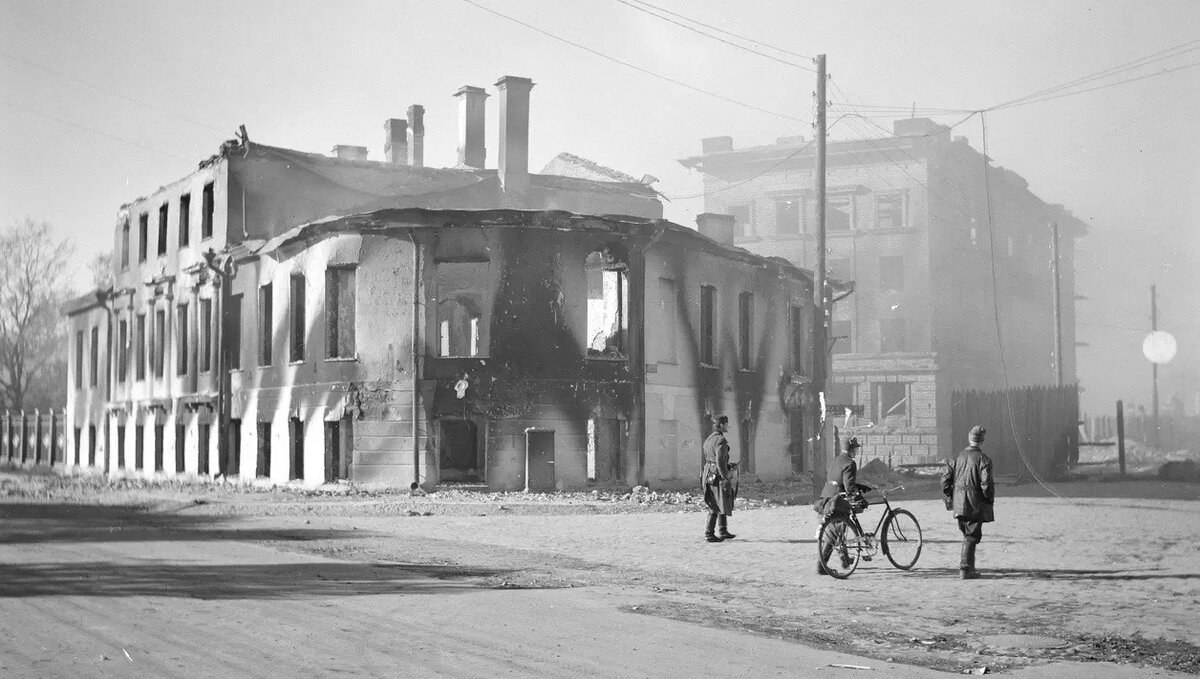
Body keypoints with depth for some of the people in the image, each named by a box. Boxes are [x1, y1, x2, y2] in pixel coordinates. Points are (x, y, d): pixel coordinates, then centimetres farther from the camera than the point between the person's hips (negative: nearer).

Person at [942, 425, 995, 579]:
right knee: (972, 535, 0)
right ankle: (965, 568, -4)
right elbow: (986, 483, -18)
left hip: (959, 503, 6)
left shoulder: (959, 457, 7)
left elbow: (945, 478, 7)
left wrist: (949, 499, 14)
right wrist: (990, 499, -1)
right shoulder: (983, 459, -11)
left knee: (967, 534, 19)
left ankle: (969, 566, 23)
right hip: (975, 503, -6)